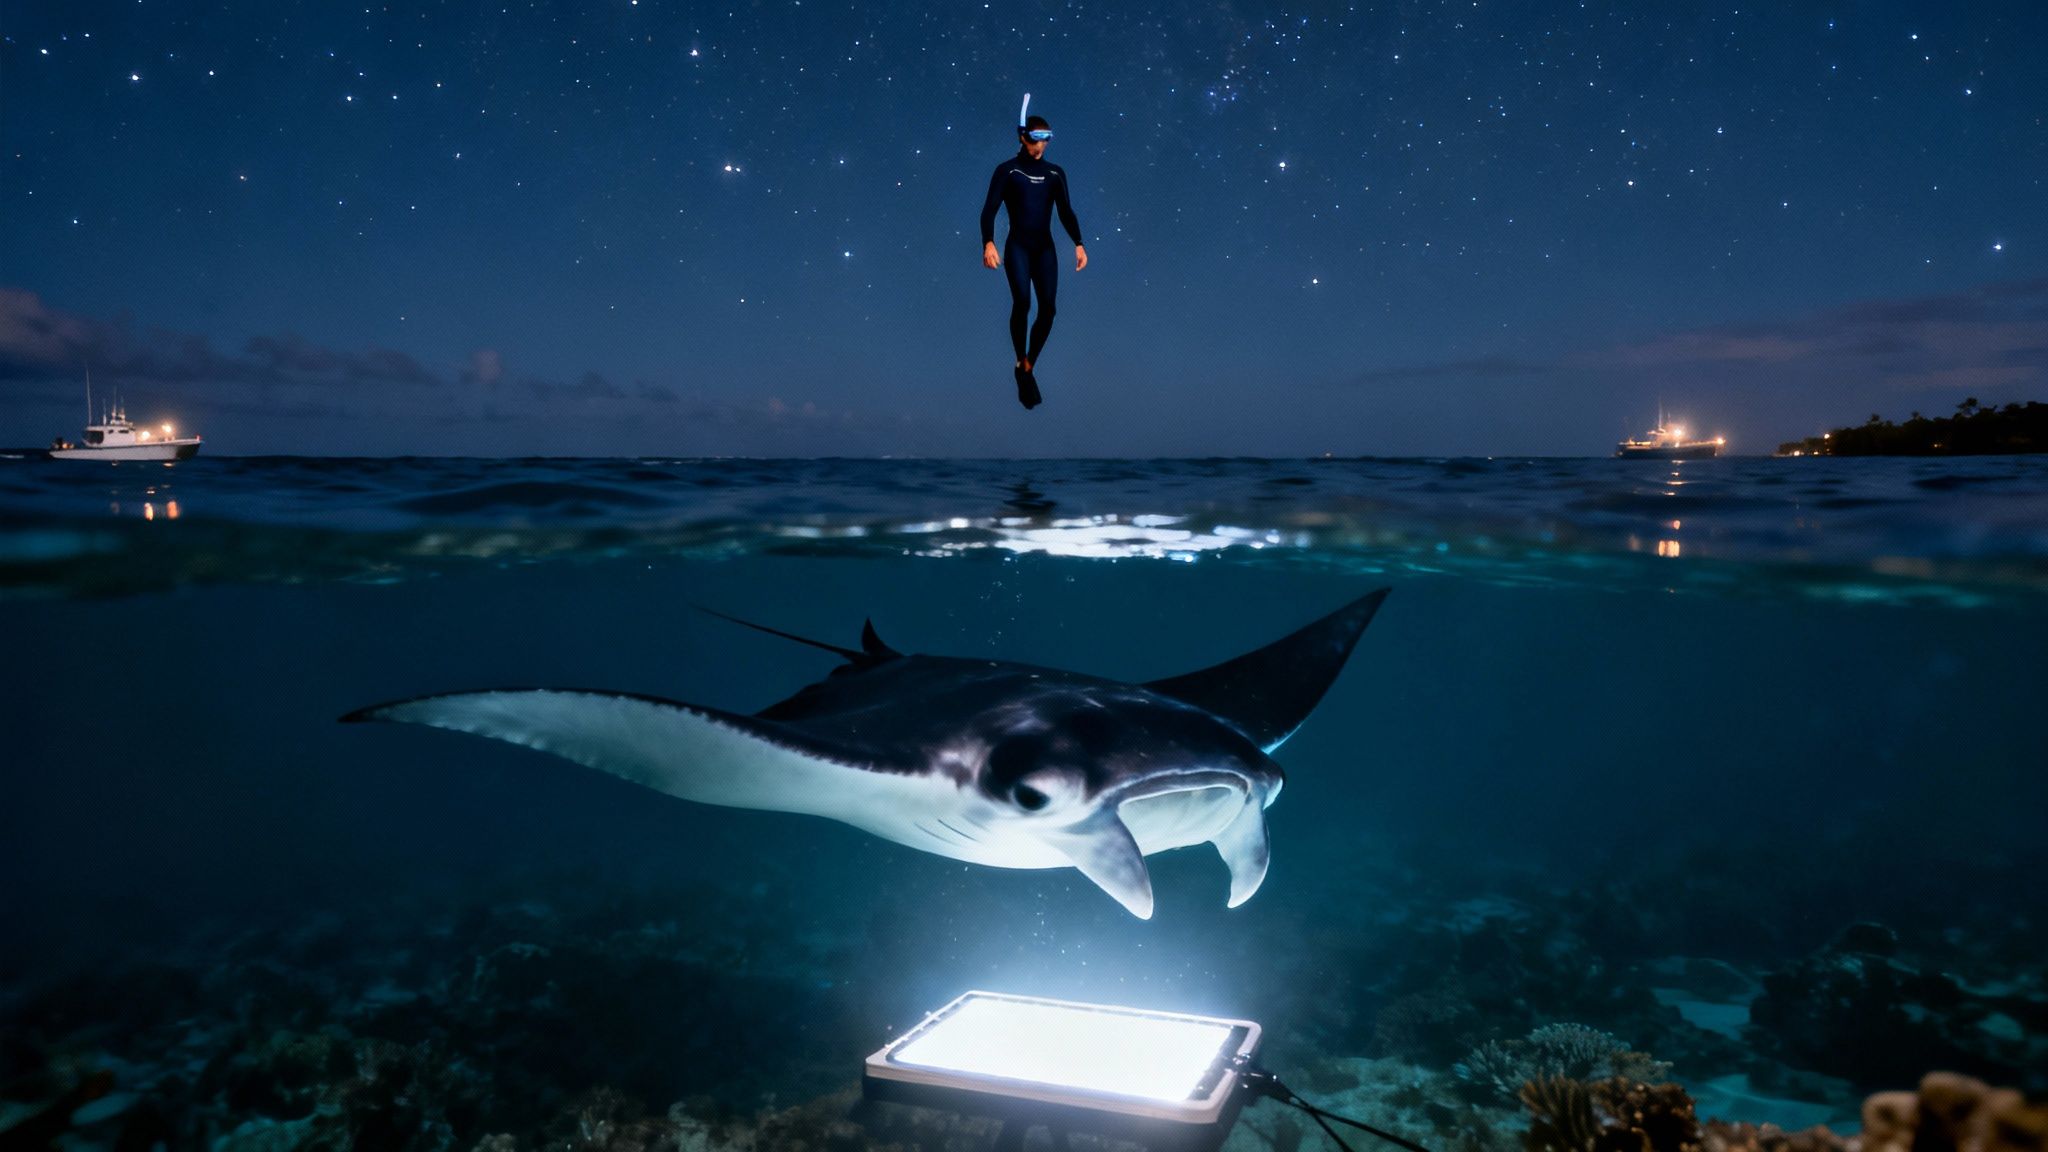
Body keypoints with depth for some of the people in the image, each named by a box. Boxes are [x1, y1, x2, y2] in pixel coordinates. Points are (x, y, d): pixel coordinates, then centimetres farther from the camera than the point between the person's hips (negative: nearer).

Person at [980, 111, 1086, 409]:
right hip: (1017, 246, -4)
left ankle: (1028, 368, 4)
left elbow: (1066, 212, 12)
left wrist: (1078, 244, -2)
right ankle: (1021, 365, -11)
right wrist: (988, 244, -24)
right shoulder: (1007, 170, -1)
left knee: (1048, 307, -9)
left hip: (1045, 247, 4)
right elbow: (989, 210, -8)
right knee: (1022, 301, -24)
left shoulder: (1055, 173, 11)